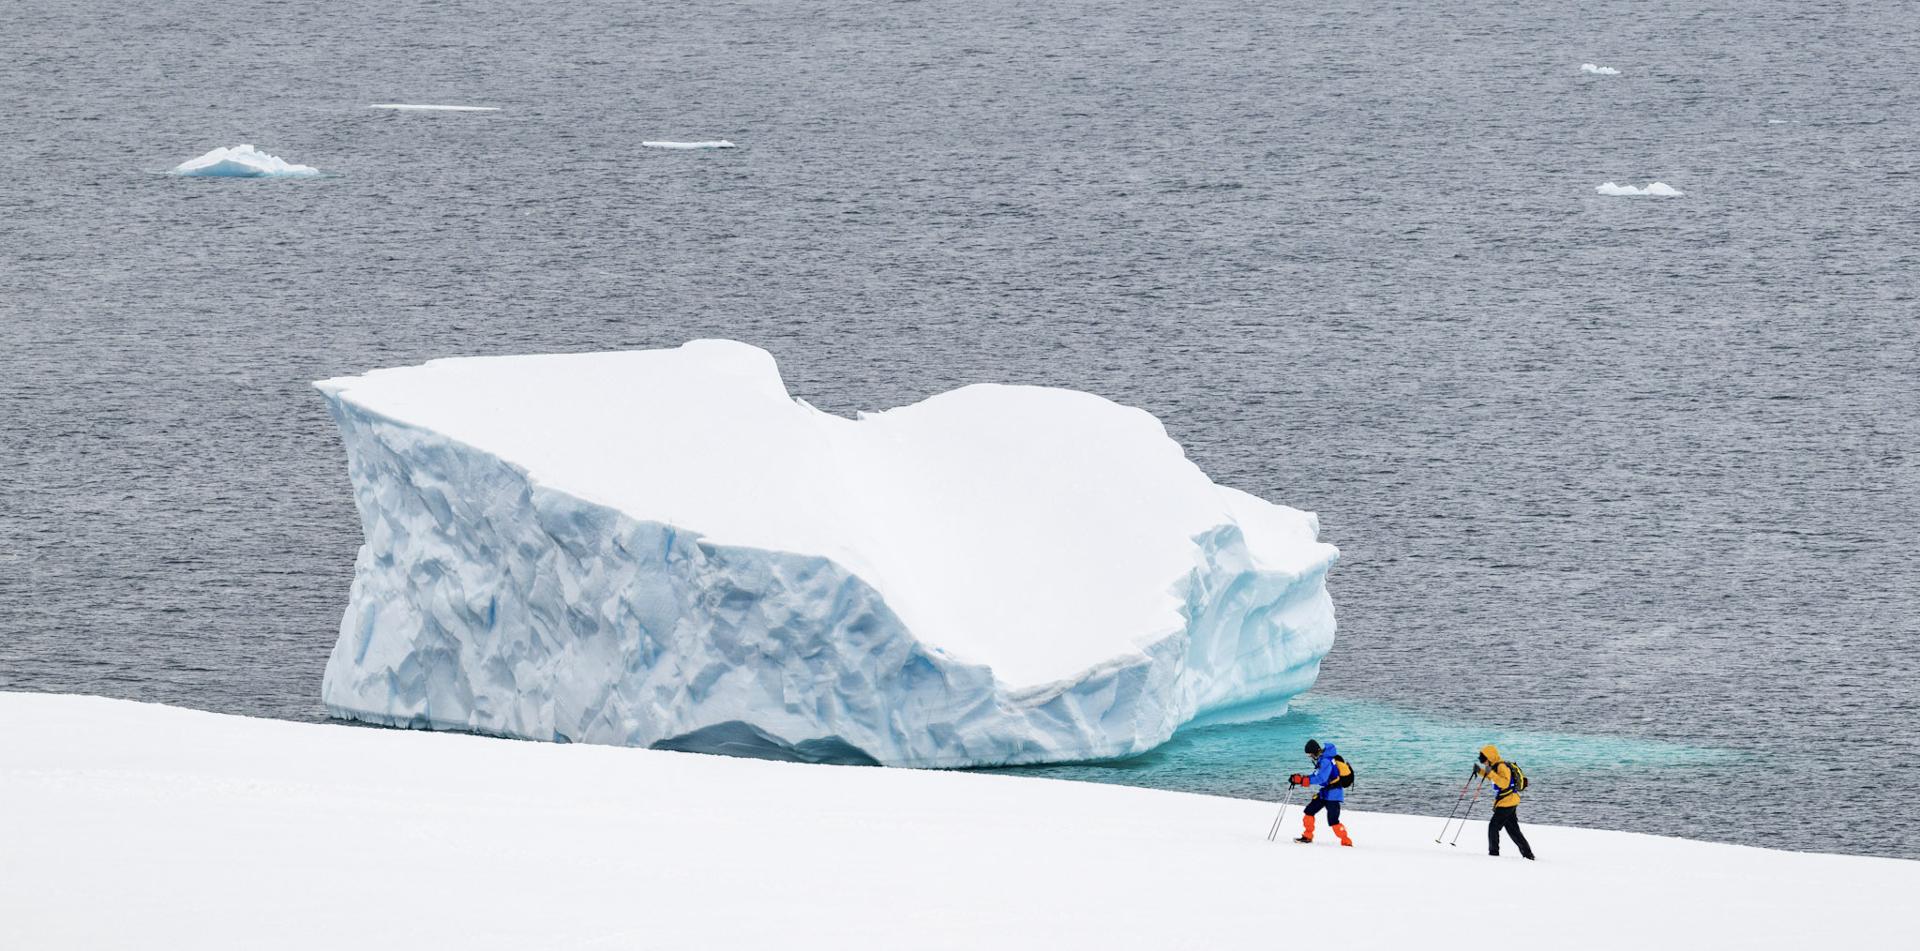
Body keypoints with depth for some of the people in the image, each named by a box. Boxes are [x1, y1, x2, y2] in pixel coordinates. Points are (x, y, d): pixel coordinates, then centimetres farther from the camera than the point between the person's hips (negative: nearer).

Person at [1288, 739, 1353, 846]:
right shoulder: (1322, 759, 8)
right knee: (1309, 811, 11)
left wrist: (1302, 780, -29)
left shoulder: (1326, 761, -22)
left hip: (1333, 794, -10)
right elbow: (1316, 775, 17)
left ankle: (1346, 842, -4)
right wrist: (1300, 777, 5)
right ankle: (1307, 836, 21)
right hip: (1325, 792, 10)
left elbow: (1320, 779, -31)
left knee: (1333, 820, -12)